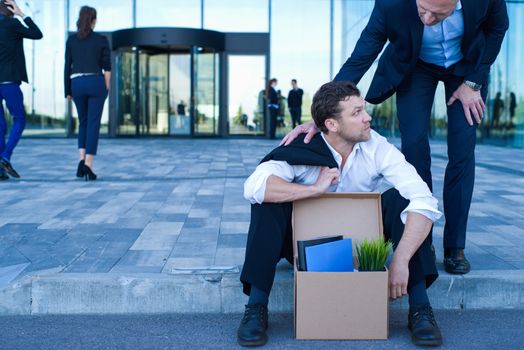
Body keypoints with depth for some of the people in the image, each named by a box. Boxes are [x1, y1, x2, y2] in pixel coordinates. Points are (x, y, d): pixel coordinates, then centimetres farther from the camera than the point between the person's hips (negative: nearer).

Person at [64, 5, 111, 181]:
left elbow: (67, 66, 6)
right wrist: (107, 89, 6)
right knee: (93, 124, 0)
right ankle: (88, 165, -9)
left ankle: (82, 160, 1)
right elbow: (107, 67, -2)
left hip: (78, 84, 3)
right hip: (96, 83, -2)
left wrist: (67, 90, 12)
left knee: (83, 122, 18)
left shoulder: (71, 40, 6)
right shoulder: (102, 40, -1)